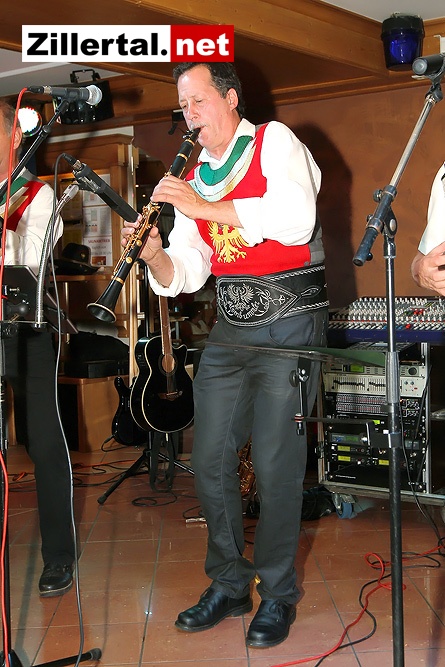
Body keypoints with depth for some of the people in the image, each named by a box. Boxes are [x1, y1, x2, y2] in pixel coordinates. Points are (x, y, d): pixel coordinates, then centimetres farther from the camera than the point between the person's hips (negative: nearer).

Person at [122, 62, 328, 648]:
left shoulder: (275, 141, -1)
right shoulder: (191, 178, 14)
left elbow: (296, 221, -20)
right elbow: (185, 276, 10)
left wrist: (204, 207, -19)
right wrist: (155, 254, -12)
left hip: (289, 321, -6)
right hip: (230, 326, 6)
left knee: (274, 463, -4)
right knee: (210, 458, 5)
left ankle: (277, 594, 15)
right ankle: (228, 584, 23)